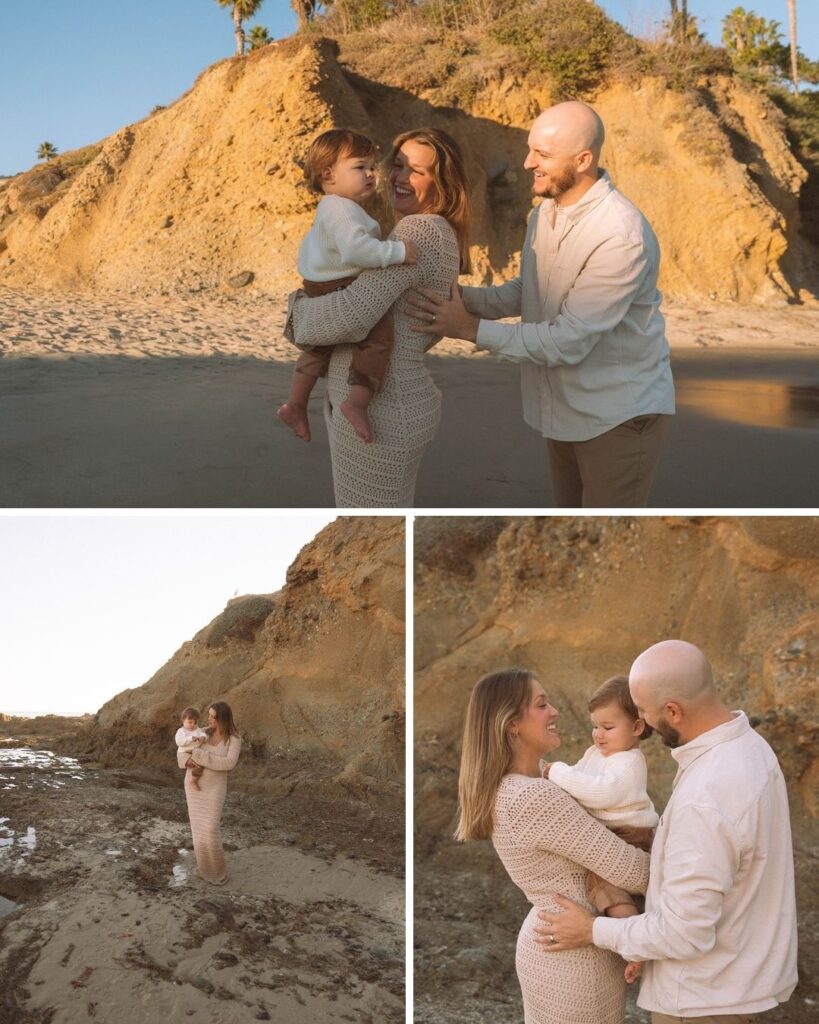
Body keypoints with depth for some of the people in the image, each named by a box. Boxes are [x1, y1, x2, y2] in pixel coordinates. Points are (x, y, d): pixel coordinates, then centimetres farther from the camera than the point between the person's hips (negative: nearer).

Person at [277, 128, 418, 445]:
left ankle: (295, 404, 39)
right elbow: (356, 248, -33)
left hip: (319, 291, 11)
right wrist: (396, 251, -29)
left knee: (320, 346, 28)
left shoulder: (331, 209, 16)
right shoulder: (340, 209, -19)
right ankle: (357, 401, -33)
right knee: (379, 333, -23)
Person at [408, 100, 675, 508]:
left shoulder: (622, 237, -27)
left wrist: (472, 329, -23)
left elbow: (568, 342, -28)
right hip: (563, 407, 8)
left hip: (619, 413, -8)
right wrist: (463, 298, -5)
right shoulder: (546, 210, 0)